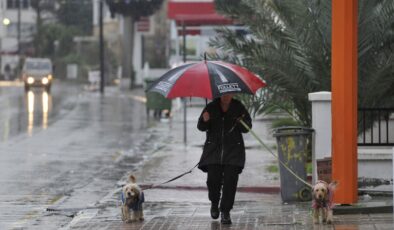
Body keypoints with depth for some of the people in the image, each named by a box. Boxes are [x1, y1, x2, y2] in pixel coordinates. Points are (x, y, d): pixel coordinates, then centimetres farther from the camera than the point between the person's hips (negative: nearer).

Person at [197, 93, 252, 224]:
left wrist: (241, 123, -18)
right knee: (213, 179, -9)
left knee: (230, 180, -8)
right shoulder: (211, 107, 4)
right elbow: (201, 127, 7)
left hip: (233, 149, 0)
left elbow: (247, 127, 5)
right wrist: (205, 120, -16)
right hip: (214, 148, 0)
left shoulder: (238, 108, 3)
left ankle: (225, 211, 1)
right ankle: (214, 203, 21)